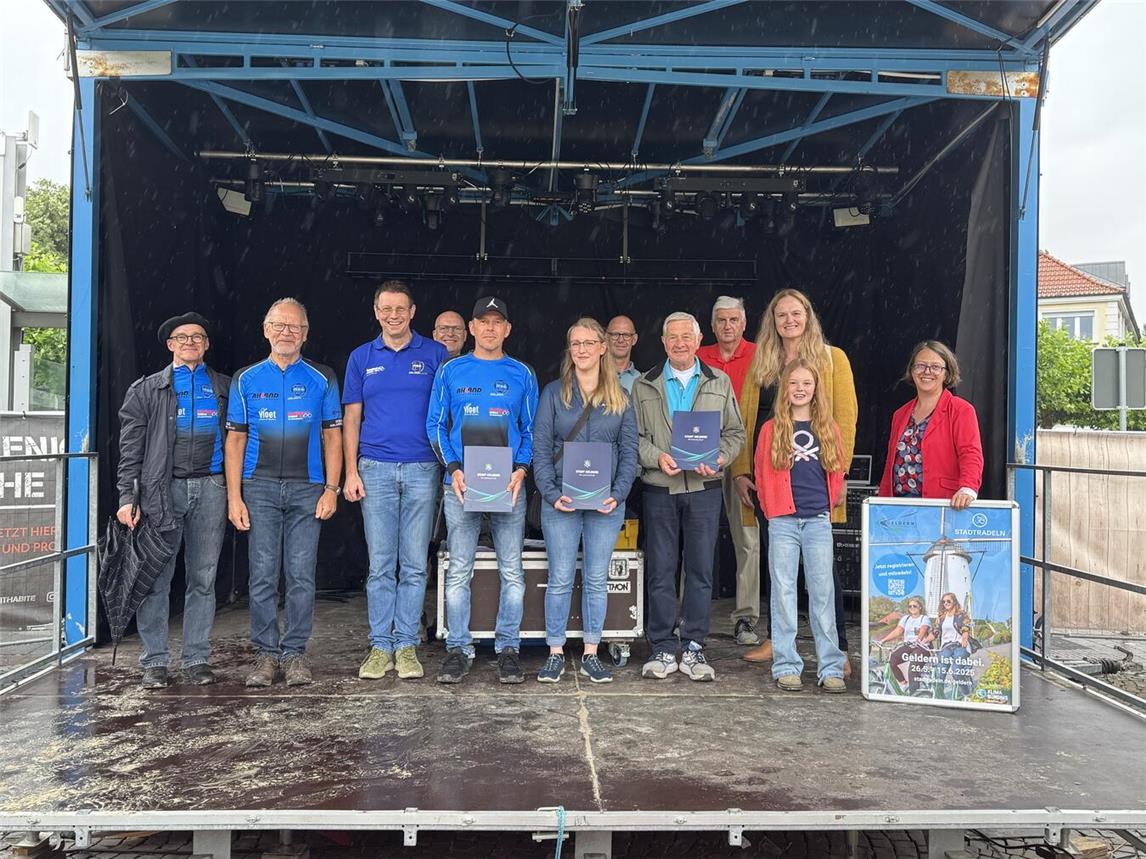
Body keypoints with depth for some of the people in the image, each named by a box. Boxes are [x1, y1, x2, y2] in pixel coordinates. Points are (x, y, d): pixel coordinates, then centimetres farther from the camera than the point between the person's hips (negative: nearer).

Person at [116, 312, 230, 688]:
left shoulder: (224, 388, 14)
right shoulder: (147, 389, 10)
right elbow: (131, 447, 4)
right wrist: (127, 496, -5)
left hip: (210, 489, 1)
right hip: (162, 490, -1)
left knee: (203, 578, 4)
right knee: (156, 578, -1)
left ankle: (196, 658, 12)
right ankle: (154, 662, 8)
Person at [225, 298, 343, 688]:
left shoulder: (322, 379, 8)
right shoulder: (246, 379, 9)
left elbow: (333, 436, 7)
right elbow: (235, 440, 8)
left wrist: (331, 489, -2)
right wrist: (234, 497, 0)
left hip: (307, 488, 0)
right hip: (260, 487, 1)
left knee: (301, 575, 0)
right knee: (263, 575, 1)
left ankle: (295, 653, 9)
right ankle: (266, 654, 11)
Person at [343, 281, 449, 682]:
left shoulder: (435, 354, 5)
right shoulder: (361, 358, 10)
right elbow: (351, 417, 10)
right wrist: (351, 472, 1)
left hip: (423, 469, -1)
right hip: (376, 470, 1)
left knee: (415, 565, 3)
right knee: (380, 565, 3)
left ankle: (407, 645, 12)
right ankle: (380, 646, 12)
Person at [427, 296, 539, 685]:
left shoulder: (521, 374, 9)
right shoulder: (451, 371, 8)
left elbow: (530, 430, 10)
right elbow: (436, 425, 7)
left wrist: (520, 470, -6)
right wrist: (453, 469, -6)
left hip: (509, 485, 1)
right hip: (461, 484, 0)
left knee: (512, 571, 2)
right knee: (458, 571, 2)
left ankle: (507, 649, 12)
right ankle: (458, 649, 11)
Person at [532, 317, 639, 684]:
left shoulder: (620, 397, 8)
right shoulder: (553, 393, 4)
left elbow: (629, 452, 5)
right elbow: (541, 448, 1)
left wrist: (617, 494, -8)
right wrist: (552, 494, -11)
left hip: (606, 502, 1)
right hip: (561, 500, -1)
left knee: (597, 579, 7)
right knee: (560, 578, 1)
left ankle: (591, 655, 16)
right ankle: (556, 654, 13)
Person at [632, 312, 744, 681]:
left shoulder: (720, 383, 12)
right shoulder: (644, 386, 10)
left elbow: (735, 432, 10)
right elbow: (634, 436, 5)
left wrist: (720, 458, -9)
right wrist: (657, 457, -13)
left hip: (704, 488, 1)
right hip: (659, 488, 0)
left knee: (701, 569, 3)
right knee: (660, 570, 2)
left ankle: (693, 648, 13)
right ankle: (662, 648, 11)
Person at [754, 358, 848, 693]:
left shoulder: (828, 428, 10)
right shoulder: (772, 429, 4)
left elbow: (837, 475, 15)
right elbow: (763, 477, 7)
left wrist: (828, 506, 8)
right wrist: (774, 511, 4)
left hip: (819, 521, 1)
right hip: (783, 523, -1)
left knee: (822, 592, 3)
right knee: (783, 592, 2)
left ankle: (830, 668, 10)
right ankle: (786, 666, 10)